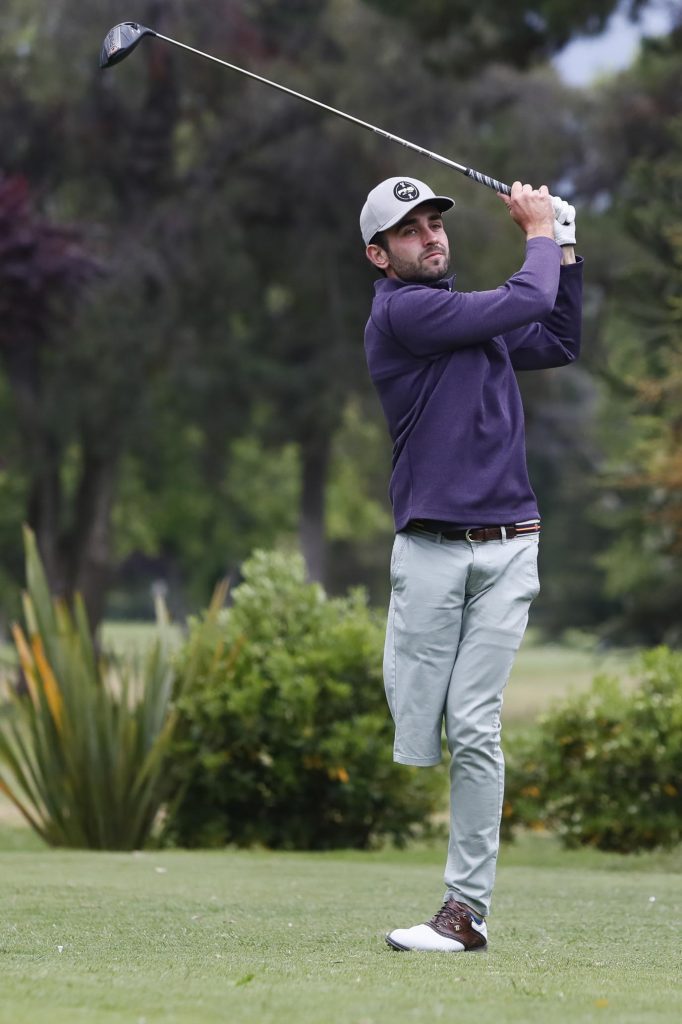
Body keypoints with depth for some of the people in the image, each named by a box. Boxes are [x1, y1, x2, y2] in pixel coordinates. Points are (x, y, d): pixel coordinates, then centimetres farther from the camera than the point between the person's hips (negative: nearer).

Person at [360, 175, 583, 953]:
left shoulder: (475, 318, 20)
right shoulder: (401, 313, -4)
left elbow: (560, 342, 31)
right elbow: (525, 302, -6)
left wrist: (563, 246, 25)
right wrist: (540, 234, 11)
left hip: (506, 549, 5)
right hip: (430, 548, -5)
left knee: (474, 725, -6)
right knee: (411, 729, -7)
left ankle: (468, 907, -6)